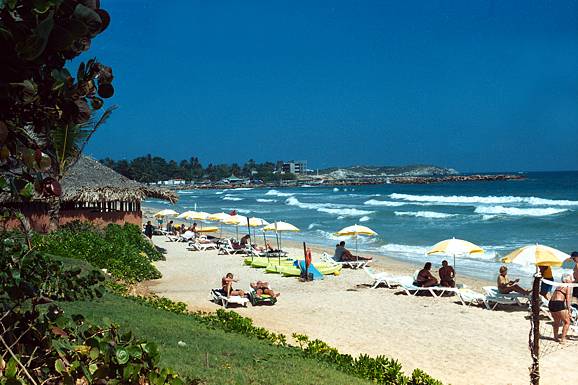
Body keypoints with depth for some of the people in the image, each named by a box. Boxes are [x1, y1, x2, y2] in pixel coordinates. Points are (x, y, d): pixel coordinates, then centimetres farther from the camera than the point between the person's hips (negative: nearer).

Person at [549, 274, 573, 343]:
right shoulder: (567, 287, 0)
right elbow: (567, 300, -8)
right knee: (567, 322, 8)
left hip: (551, 304, 8)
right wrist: (568, 310, -7)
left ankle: (556, 337, 34)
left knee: (557, 321, 27)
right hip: (558, 305, -8)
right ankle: (562, 339, 4)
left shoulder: (559, 286, 21)